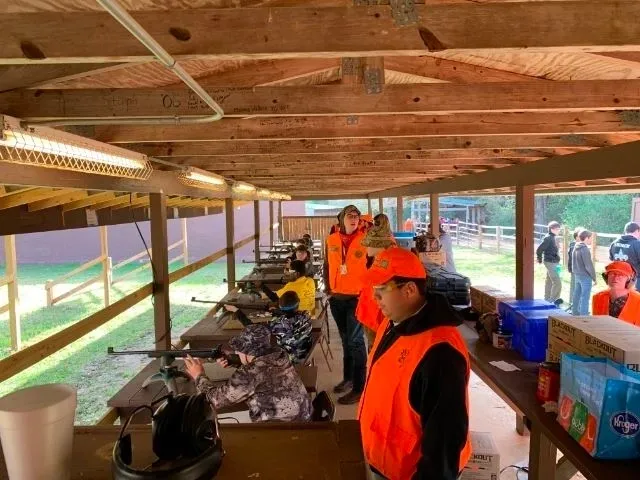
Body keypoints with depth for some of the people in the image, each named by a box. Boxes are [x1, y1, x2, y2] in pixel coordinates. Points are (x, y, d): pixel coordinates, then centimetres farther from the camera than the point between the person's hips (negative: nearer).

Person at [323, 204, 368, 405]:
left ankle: (359, 388, 6)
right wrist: (328, 289, 7)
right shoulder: (331, 240, 3)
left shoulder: (364, 240, -8)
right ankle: (348, 378, 33)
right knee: (345, 340, 18)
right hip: (336, 298, 5)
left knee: (355, 341, -2)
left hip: (357, 297, -5)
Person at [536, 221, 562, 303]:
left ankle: (547, 299, 26)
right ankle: (553, 301, -6)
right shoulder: (548, 238, -18)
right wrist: (540, 259, -7)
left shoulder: (552, 237, 10)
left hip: (553, 263, 10)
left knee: (549, 281, 16)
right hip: (551, 263, -10)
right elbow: (539, 249, -20)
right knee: (557, 283, -11)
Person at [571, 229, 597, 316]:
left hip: (577, 275, 9)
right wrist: (594, 277, -9)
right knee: (585, 297, -4)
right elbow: (589, 265, -17)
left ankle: (575, 312, 25)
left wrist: (576, 272, 18)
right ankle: (584, 315, -3)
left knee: (577, 295, 16)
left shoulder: (575, 248, 8)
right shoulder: (585, 249, -18)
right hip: (585, 276, -9)